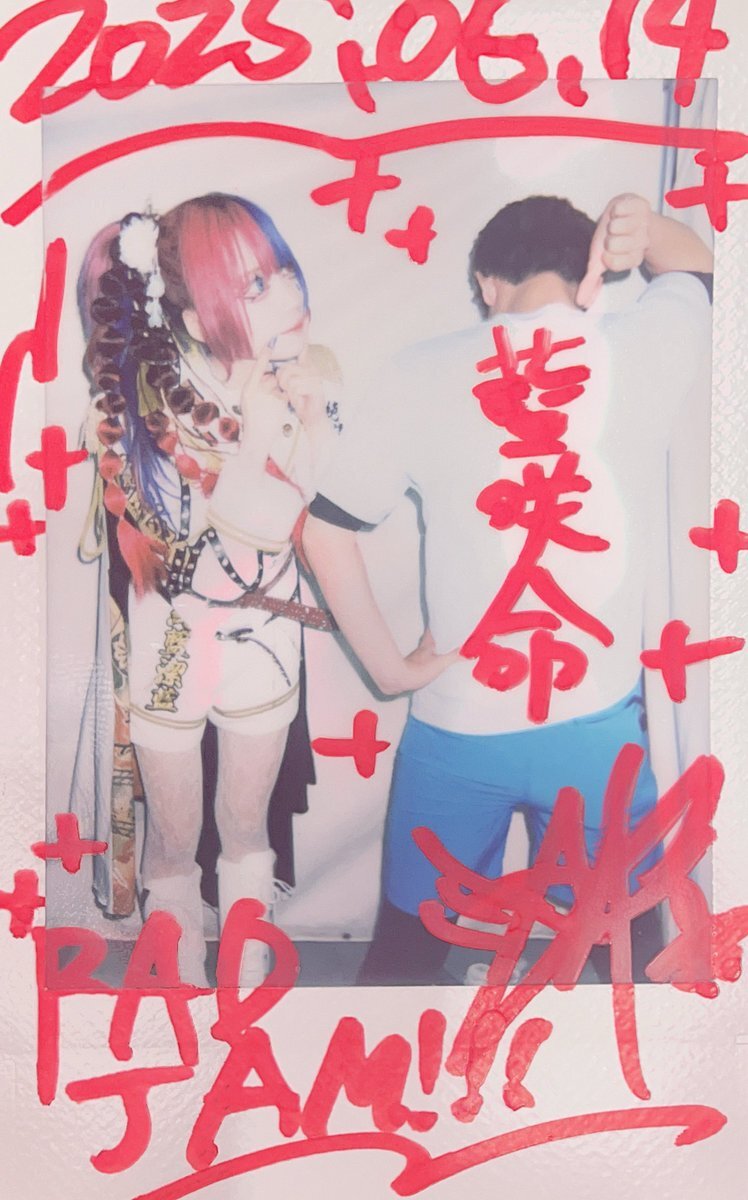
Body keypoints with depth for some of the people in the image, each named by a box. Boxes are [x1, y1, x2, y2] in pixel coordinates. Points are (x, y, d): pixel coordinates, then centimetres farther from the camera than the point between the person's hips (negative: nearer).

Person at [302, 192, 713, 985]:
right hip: (598, 730, 0)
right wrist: (637, 223, 0)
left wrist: (389, 668, 1)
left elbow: (324, 531, -5)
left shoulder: (426, 372, -6)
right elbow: (693, 266, 19)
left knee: (405, 950, 21)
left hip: (455, 730, 0)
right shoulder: (643, 352, -5)